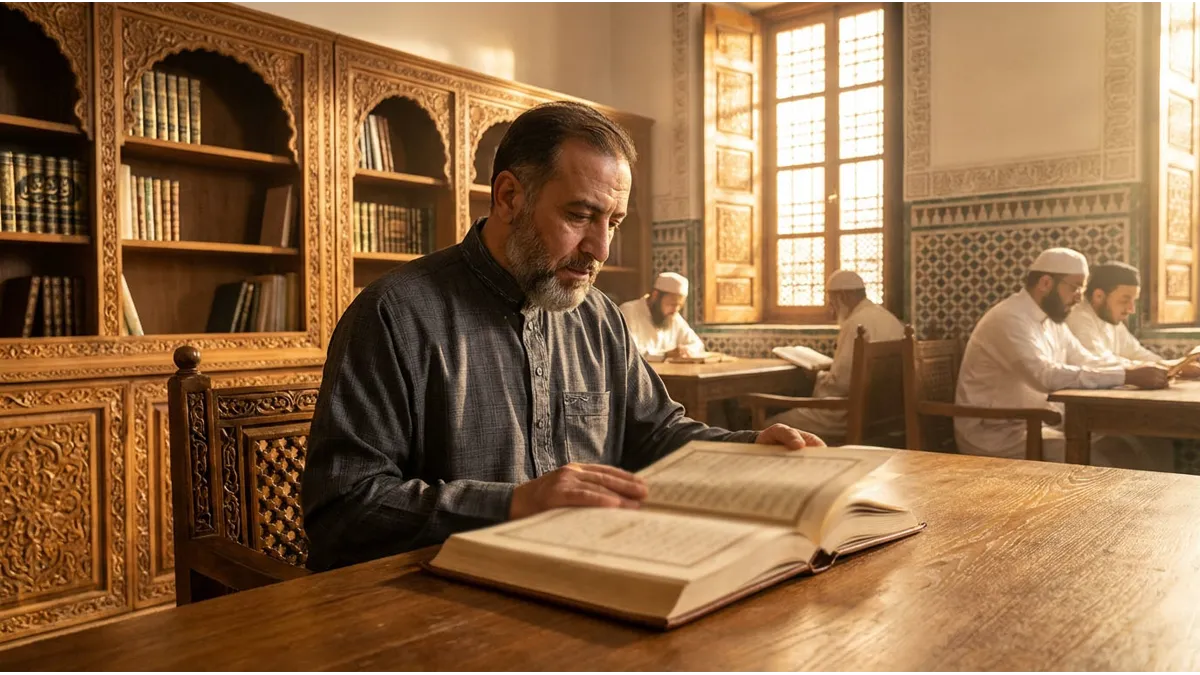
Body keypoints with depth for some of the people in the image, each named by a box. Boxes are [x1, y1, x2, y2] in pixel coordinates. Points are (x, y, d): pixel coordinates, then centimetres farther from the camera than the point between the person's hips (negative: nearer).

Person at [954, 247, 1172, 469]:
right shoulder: (1009, 319, -20)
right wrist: (1127, 376, -29)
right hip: (998, 434, -9)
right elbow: (1047, 376, -33)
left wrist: (1137, 370, -5)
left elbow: (1087, 363, 13)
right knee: (1096, 466, -25)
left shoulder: (1052, 320, 11)